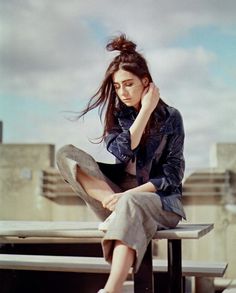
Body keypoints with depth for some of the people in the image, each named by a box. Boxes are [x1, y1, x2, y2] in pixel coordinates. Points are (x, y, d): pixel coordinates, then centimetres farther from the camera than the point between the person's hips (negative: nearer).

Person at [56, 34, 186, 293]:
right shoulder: (116, 115, 7)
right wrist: (145, 110, -11)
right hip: (120, 194, 4)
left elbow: (171, 177, -7)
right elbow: (121, 152, -12)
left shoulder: (170, 117, -2)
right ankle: (115, 207, -26)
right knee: (66, 154, -13)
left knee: (130, 203, -41)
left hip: (160, 199, -4)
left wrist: (128, 194, -19)